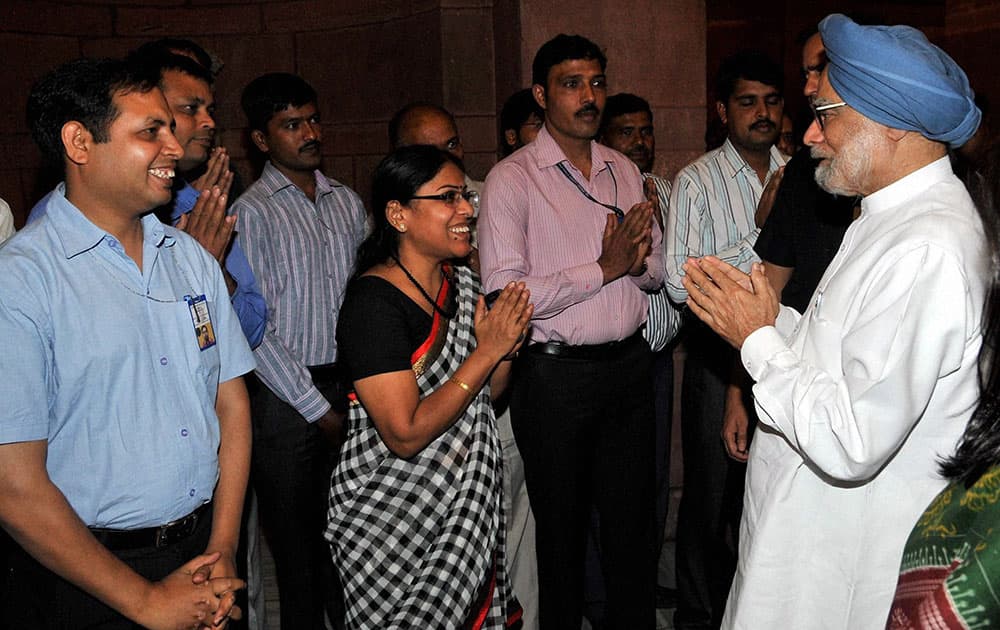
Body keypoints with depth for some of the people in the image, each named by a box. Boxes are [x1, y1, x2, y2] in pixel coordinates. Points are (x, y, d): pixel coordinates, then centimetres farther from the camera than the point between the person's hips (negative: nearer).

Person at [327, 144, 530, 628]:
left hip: (468, 509, 7)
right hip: (394, 518, -7)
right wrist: (487, 350, -22)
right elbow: (405, 434, -26)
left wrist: (507, 345, -9)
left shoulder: (462, 284, 3)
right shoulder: (373, 301, -21)